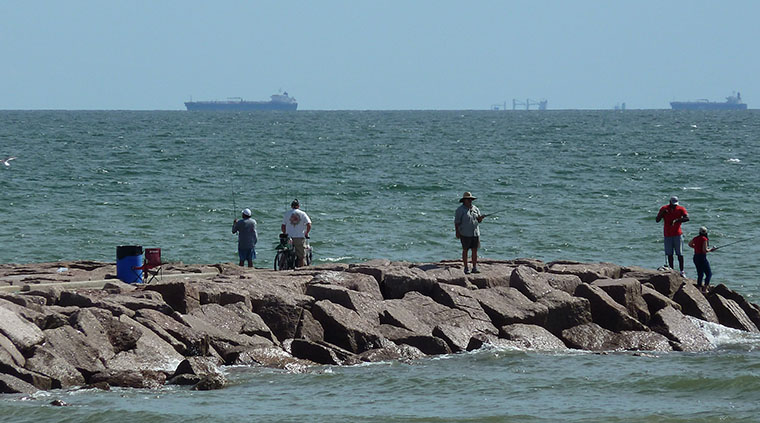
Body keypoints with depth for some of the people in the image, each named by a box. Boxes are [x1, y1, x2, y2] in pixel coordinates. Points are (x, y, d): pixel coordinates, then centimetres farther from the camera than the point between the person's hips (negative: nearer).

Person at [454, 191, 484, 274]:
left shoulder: (475, 209, 11)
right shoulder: (460, 210, -4)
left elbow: (479, 221, 13)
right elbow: (456, 222, -6)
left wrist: (480, 218, -10)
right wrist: (457, 232, -13)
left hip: (475, 233, 5)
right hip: (465, 234, -5)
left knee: (475, 250, 3)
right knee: (465, 250, 0)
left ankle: (475, 267, 7)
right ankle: (466, 268, 4)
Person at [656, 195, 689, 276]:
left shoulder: (681, 209, -2)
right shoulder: (664, 208, 3)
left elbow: (687, 218, -16)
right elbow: (657, 220, 2)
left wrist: (677, 220, -30)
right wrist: (662, 213, -17)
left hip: (677, 234, -2)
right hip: (668, 235, 2)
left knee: (680, 254, -4)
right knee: (669, 254, 3)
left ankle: (682, 271, 0)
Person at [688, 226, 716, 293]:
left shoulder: (695, 238, 8)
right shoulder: (704, 239, -14)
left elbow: (690, 244, 27)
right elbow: (704, 250, -20)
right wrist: (710, 250, -2)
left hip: (696, 257, 8)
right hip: (702, 257, -8)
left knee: (700, 274, 15)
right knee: (709, 274, 1)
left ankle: (699, 289, 12)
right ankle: (705, 289, -10)